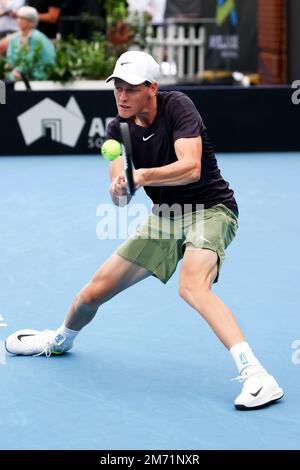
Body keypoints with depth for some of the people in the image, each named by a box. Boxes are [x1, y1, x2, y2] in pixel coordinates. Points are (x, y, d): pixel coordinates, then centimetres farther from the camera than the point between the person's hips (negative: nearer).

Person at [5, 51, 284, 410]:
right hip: (165, 216, 6)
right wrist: (119, 187, -34)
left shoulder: (177, 107, -19)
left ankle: (256, 375, -42)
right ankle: (60, 340, 43)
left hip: (210, 208, -6)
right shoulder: (118, 129, -3)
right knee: (95, 290, 10)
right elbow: (119, 198, -11)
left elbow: (191, 167, -31)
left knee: (192, 287, -36)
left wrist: (142, 176, -42)